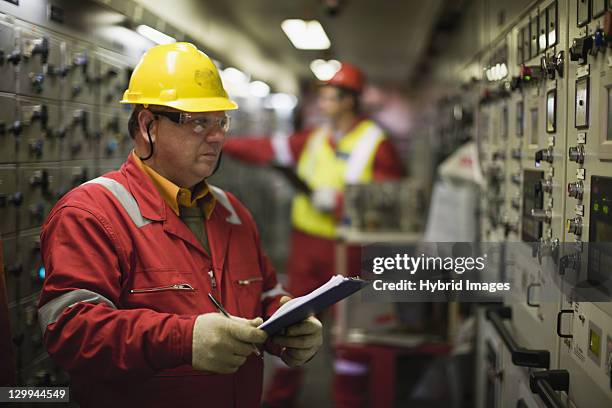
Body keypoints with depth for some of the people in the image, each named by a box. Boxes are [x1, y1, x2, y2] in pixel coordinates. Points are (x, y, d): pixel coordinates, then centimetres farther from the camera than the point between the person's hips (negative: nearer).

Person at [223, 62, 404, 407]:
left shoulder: (377, 144, -6)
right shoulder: (314, 138, 11)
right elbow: (269, 150, 5)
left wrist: (336, 200, -17)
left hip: (348, 246, -5)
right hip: (306, 240, 5)